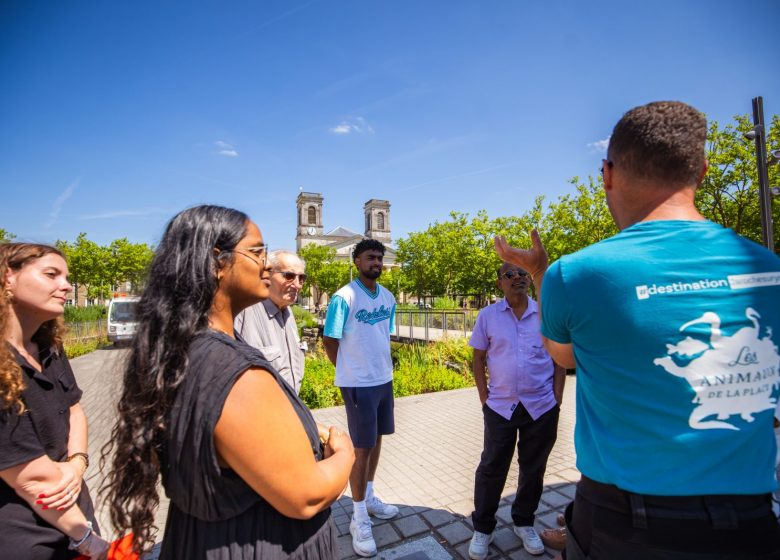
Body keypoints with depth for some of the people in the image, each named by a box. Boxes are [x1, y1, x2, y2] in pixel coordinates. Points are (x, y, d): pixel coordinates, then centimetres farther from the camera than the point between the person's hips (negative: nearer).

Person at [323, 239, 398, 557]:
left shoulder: (388, 298, 3)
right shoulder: (344, 297, -16)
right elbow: (329, 342, -10)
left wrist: (380, 367, 11)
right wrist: (352, 370, 0)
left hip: (385, 379, 7)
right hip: (358, 384, -6)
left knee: (376, 440, 19)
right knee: (362, 448, 2)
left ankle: (369, 497, 39)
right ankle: (359, 518, 21)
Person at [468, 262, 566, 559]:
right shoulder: (487, 316, -3)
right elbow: (478, 359, 2)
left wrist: (556, 398, -1)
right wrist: (484, 398, -3)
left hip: (542, 408, 2)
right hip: (500, 407, -1)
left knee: (533, 469, 16)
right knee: (491, 469, 8)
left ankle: (524, 523, 39)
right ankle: (482, 529, 28)